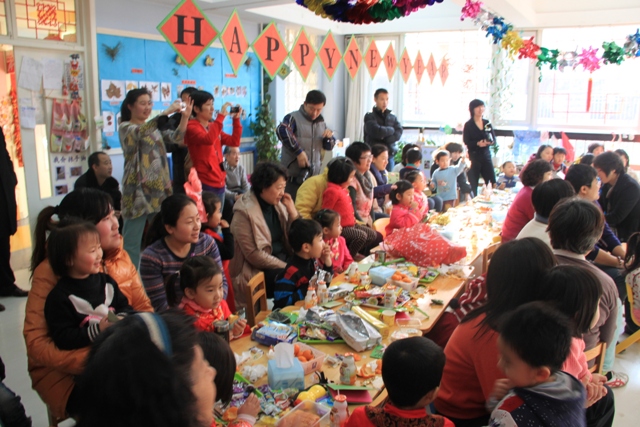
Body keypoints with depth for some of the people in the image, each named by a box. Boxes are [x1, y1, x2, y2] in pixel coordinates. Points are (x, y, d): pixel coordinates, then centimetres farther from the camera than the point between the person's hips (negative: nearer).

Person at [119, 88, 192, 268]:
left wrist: (185, 117, -11)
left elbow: (176, 138, 4)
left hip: (160, 190, 6)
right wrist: (167, 112, -29)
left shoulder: (155, 127, 16)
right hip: (138, 192, -6)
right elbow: (141, 132, -25)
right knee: (132, 244, -3)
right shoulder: (125, 127, -3)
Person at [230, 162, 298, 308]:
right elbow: (253, 255, -18)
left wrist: (292, 210, -5)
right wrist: (286, 267, -19)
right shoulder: (245, 211, -15)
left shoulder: (277, 204, 5)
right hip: (259, 270, -7)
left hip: (283, 259, 7)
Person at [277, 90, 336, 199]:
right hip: (293, 176, -6)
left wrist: (329, 137, -4)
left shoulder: (321, 123, 13)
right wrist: (299, 152, -30)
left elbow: (328, 147, 19)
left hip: (314, 176, 6)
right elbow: (281, 131, -29)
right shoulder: (293, 118, -8)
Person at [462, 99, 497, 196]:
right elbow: (466, 142, -9)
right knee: (473, 185, -1)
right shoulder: (468, 125, -2)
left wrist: (490, 142, -14)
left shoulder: (487, 123, 11)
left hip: (486, 155, 4)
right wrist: (478, 144, -25)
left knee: (492, 182, -1)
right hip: (474, 156, -4)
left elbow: (494, 140, 9)